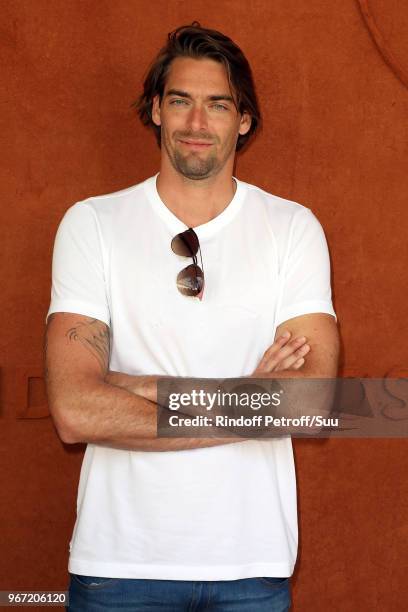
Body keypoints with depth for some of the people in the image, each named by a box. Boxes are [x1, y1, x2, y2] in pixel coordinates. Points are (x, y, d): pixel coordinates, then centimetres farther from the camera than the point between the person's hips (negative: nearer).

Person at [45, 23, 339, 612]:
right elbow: (74, 413, -14)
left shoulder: (293, 228, 0)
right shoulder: (91, 224, -3)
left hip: (252, 562, 1)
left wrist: (136, 389, -15)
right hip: (119, 560, -1)